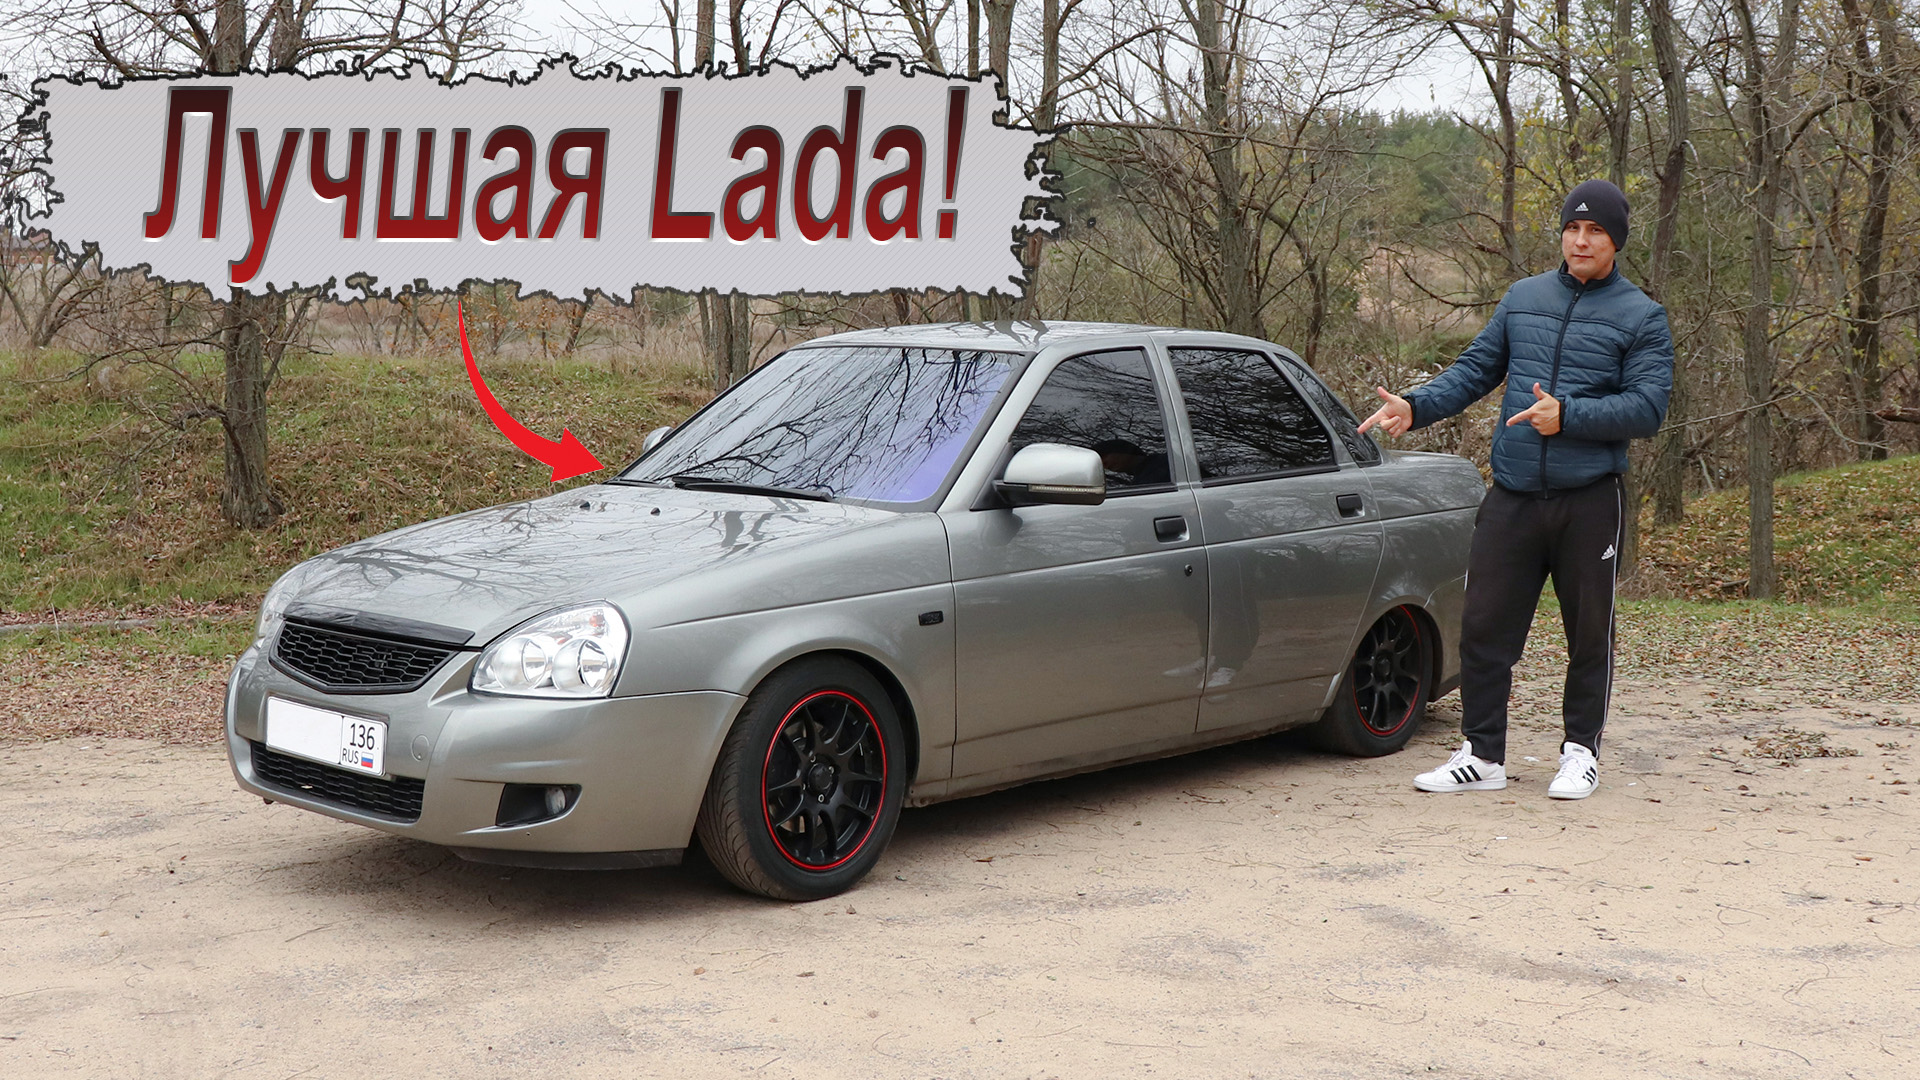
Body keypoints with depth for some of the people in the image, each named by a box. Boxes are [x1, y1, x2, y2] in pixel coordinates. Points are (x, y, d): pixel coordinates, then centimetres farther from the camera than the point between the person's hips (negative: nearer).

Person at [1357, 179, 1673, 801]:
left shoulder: (1641, 317, 2)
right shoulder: (1523, 298, 13)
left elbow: (1647, 407, -8)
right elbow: (1475, 371, 14)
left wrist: (1567, 415, -20)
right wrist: (1416, 407, -3)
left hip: (1590, 499, -3)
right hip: (1512, 497, 3)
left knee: (1589, 632, 6)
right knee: (1484, 626, 1)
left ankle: (1581, 751, 22)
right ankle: (1483, 755, 11)